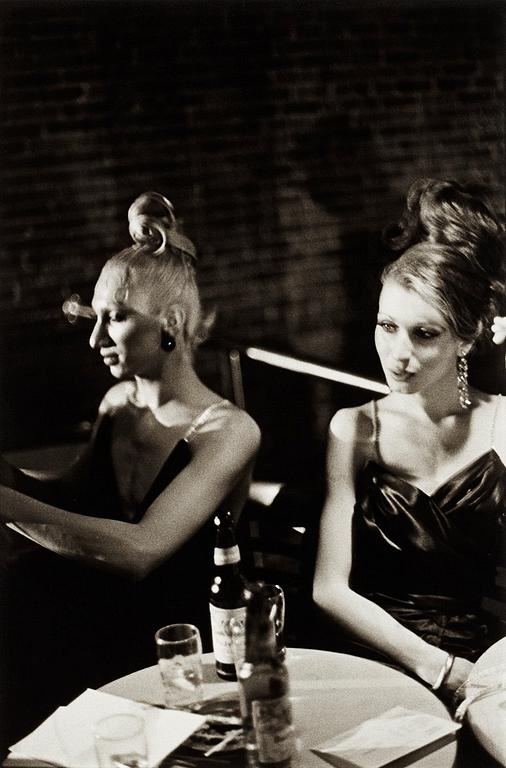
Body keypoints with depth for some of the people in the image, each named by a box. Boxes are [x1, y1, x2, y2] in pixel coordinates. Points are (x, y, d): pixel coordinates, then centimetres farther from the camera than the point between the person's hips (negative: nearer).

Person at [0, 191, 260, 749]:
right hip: (98, 628, 6)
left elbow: (139, 550, -24)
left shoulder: (226, 432, -13)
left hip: (174, 657, -6)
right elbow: (71, 498, 18)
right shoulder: (119, 404, 6)